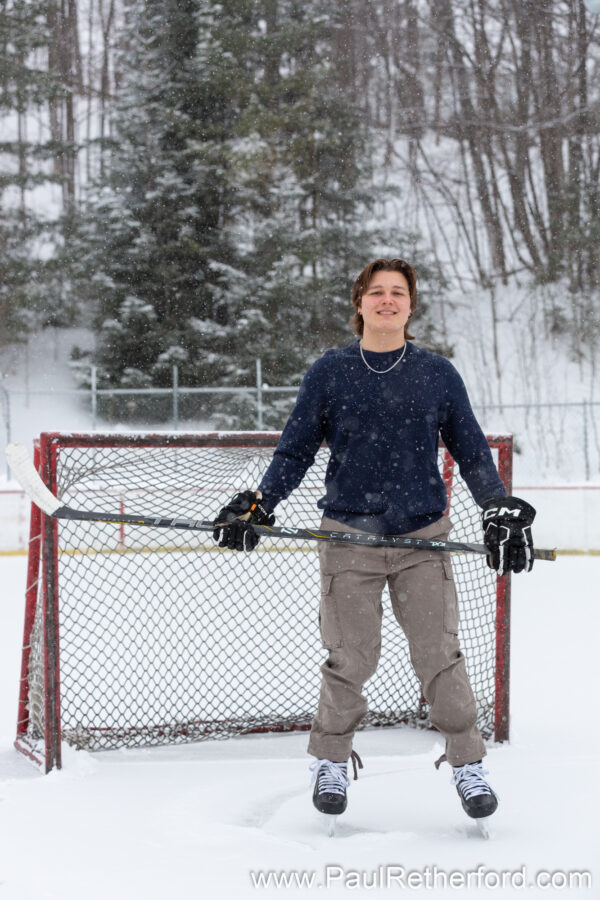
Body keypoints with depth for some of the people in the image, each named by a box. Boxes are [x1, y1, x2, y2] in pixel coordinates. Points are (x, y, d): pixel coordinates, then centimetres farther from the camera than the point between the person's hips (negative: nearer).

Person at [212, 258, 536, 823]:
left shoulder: (437, 374, 6)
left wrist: (502, 511, 3)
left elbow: (472, 452, 12)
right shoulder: (329, 373, 4)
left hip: (422, 539, 1)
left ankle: (467, 763, 11)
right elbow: (295, 451, 9)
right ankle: (330, 760, 19)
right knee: (351, 658, -1)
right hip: (349, 537, 0)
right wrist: (256, 505, -2)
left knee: (438, 653, -3)